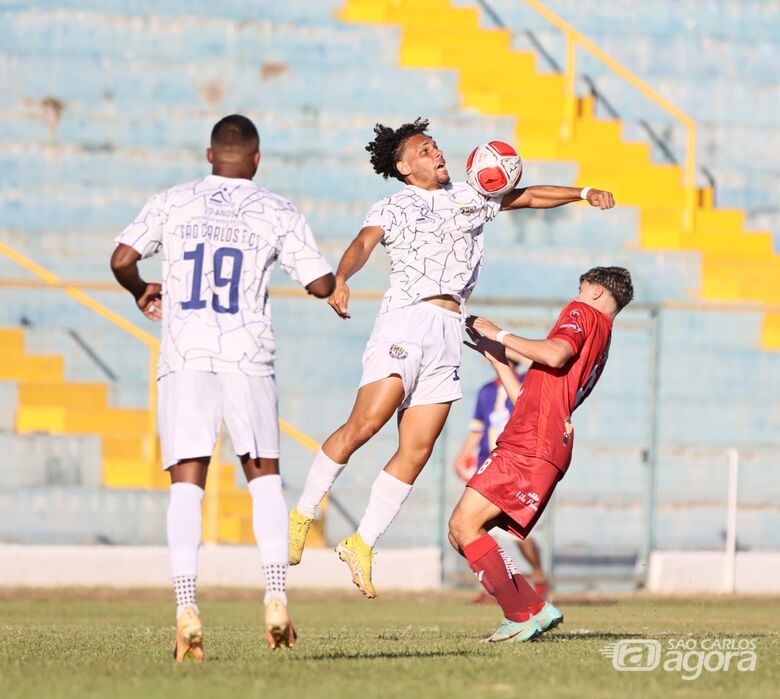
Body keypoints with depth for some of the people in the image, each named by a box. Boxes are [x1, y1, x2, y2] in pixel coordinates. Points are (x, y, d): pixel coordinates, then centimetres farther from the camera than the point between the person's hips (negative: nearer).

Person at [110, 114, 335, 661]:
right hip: (247, 353, 0)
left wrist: (142, 292, 23)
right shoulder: (278, 213, 7)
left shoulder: (173, 203, 9)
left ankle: (187, 610, -14)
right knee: (265, 476, 13)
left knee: (187, 483, -1)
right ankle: (276, 598, -1)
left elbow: (122, 259, 2)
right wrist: (332, 278, 28)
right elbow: (322, 284, 4)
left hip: (184, 352, 0)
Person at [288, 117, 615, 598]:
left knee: (418, 450, -3)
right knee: (365, 423, -20)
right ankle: (303, 515, -7)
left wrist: (582, 193, 21)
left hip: (449, 333, 5)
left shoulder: (469, 197, 22)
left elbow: (528, 197, 32)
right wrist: (341, 280, -34)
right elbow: (364, 242, -14)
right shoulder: (392, 208, 5)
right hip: (406, 319, -5)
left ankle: (362, 544, 3)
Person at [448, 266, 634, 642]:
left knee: (465, 524, -16)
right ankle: (533, 610, 0)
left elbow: (555, 355, -18)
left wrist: (500, 335, -6)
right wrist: (496, 356, 38)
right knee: (460, 533, 5)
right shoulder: (599, 347, 31)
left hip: (532, 444, -10)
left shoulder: (583, 313, 5)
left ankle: (523, 615, -15)